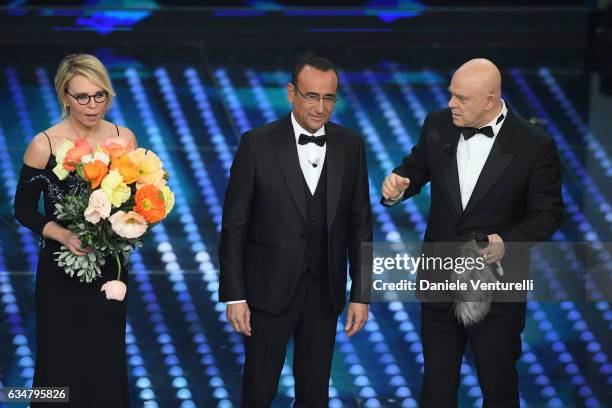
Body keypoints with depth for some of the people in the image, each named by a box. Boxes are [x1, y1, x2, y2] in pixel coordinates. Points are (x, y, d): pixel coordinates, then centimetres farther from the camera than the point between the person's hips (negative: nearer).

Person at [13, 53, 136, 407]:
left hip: (109, 269, 3)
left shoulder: (124, 138, -2)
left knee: (108, 362, 9)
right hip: (62, 274, -3)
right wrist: (63, 235, -20)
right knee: (63, 365, 3)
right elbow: (24, 209, -4)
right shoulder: (44, 145, -11)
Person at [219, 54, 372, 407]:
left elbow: (360, 224, 5)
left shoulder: (350, 146, 1)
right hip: (270, 290, -3)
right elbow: (234, 226, -6)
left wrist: (361, 294, 2)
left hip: (325, 293, 3)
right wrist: (234, 296, -9)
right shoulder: (258, 144, -8)